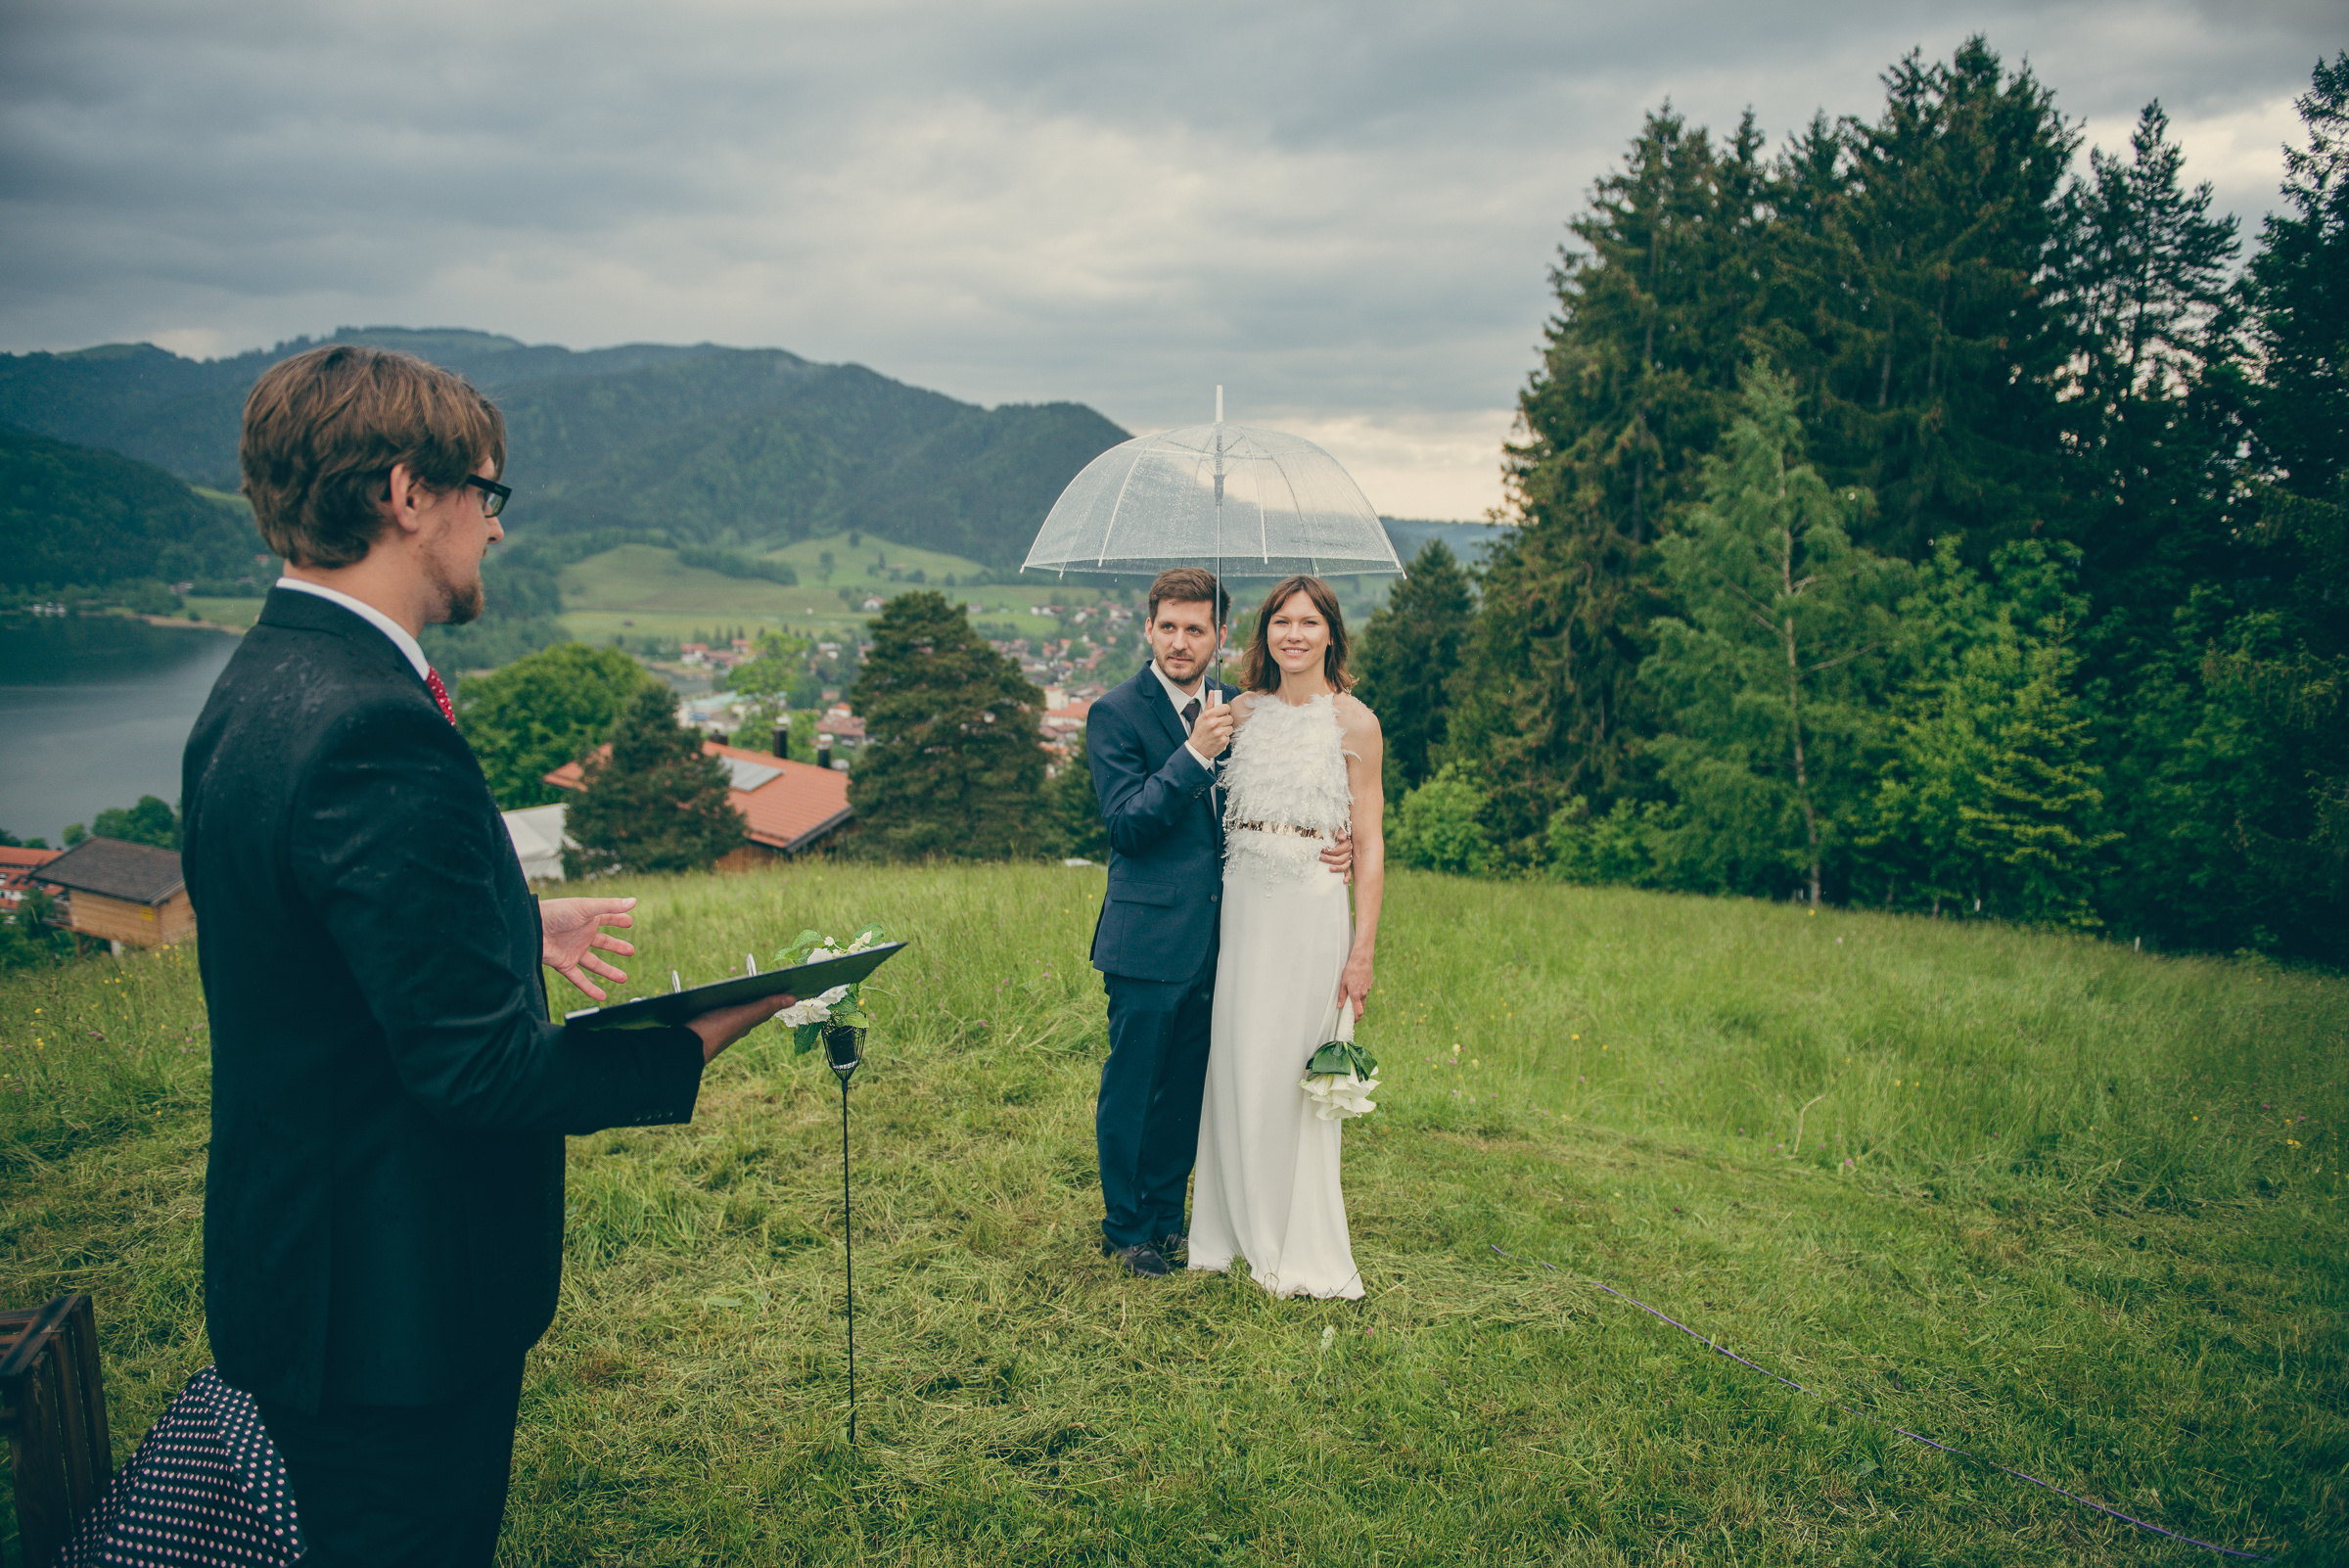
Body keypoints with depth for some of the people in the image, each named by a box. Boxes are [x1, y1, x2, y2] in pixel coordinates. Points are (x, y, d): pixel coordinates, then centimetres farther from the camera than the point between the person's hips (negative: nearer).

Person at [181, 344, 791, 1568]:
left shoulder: (257, 683, 4)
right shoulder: (374, 730, -28)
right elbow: (478, 1064, -27)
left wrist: (519, 926, 17)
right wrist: (696, 1043, -16)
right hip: (391, 1302, -10)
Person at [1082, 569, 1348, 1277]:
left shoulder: (1234, 707, 9)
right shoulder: (1116, 712, -9)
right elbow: (1126, 825, -17)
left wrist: (1322, 848, -3)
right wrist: (1194, 755, -26)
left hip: (1213, 936, 6)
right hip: (1147, 936, -6)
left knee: (1186, 1087, 16)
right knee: (1132, 1086, 6)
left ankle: (1166, 1215, 32)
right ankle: (1125, 1228, 23)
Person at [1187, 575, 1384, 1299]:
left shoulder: (1353, 720, -3)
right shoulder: (1243, 712, 9)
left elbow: (1369, 844, -5)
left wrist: (1363, 948, -9)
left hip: (1311, 912, -4)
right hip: (1241, 906, 4)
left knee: (1295, 1077, 1)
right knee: (1236, 1070, 9)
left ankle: (1304, 1251, 17)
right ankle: (1240, 1230, 26)